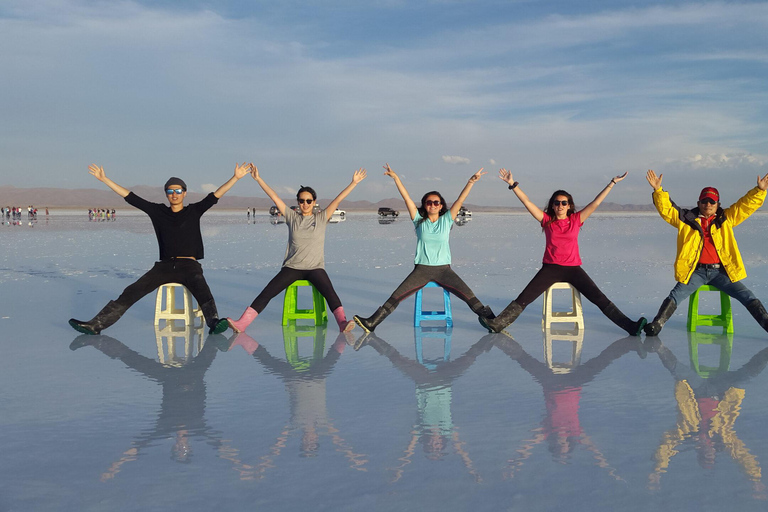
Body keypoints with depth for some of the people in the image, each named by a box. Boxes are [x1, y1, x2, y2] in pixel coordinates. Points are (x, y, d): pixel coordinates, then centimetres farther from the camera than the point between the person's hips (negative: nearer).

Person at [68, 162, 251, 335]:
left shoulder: (194, 211, 10)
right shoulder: (158, 211, 13)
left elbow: (216, 195, 3)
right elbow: (130, 197, 15)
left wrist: (236, 177, -5)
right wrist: (104, 179, 14)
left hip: (189, 265, -2)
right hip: (164, 265, 2)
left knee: (202, 290, -35)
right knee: (132, 291, -15)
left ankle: (214, 322, -57)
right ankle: (96, 325, -21)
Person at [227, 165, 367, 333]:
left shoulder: (321, 218, 8)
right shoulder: (292, 217, 10)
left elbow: (338, 200, 2)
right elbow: (274, 197, 6)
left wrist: (354, 183, -4)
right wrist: (258, 179, 3)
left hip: (316, 268, -1)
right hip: (292, 267, 1)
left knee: (329, 292, -29)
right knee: (267, 292, -15)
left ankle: (342, 322, -42)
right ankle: (241, 323, -22)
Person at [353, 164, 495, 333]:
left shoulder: (447, 220, 5)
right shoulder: (419, 221, 5)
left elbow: (460, 200, -3)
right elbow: (406, 198, 0)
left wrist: (471, 182, -13)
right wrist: (396, 178, -5)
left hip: (443, 269, 0)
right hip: (421, 268, 0)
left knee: (468, 295, -16)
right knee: (396, 296, -12)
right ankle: (371, 323, -13)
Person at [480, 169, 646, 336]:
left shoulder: (576, 220, 4)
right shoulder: (547, 220, 4)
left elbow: (595, 203, 3)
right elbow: (527, 202, -1)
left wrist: (612, 183, 0)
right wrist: (513, 184, -7)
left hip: (573, 268, 0)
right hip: (550, 268, 0)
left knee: (600, 298, -8)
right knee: (523, 298, -10)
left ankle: (630, 326, -8)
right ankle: (497, 324, -10)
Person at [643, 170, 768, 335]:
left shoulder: (726, 219, 12)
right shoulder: (687, 219, 7)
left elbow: (747, 205, 7)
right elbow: (666, 209, 1)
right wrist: (658, 190, -12)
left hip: (721, 271, 1)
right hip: (696, 271, -1)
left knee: (747, 296, -8)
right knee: (675, 295, -19)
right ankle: (656, 325, -18)